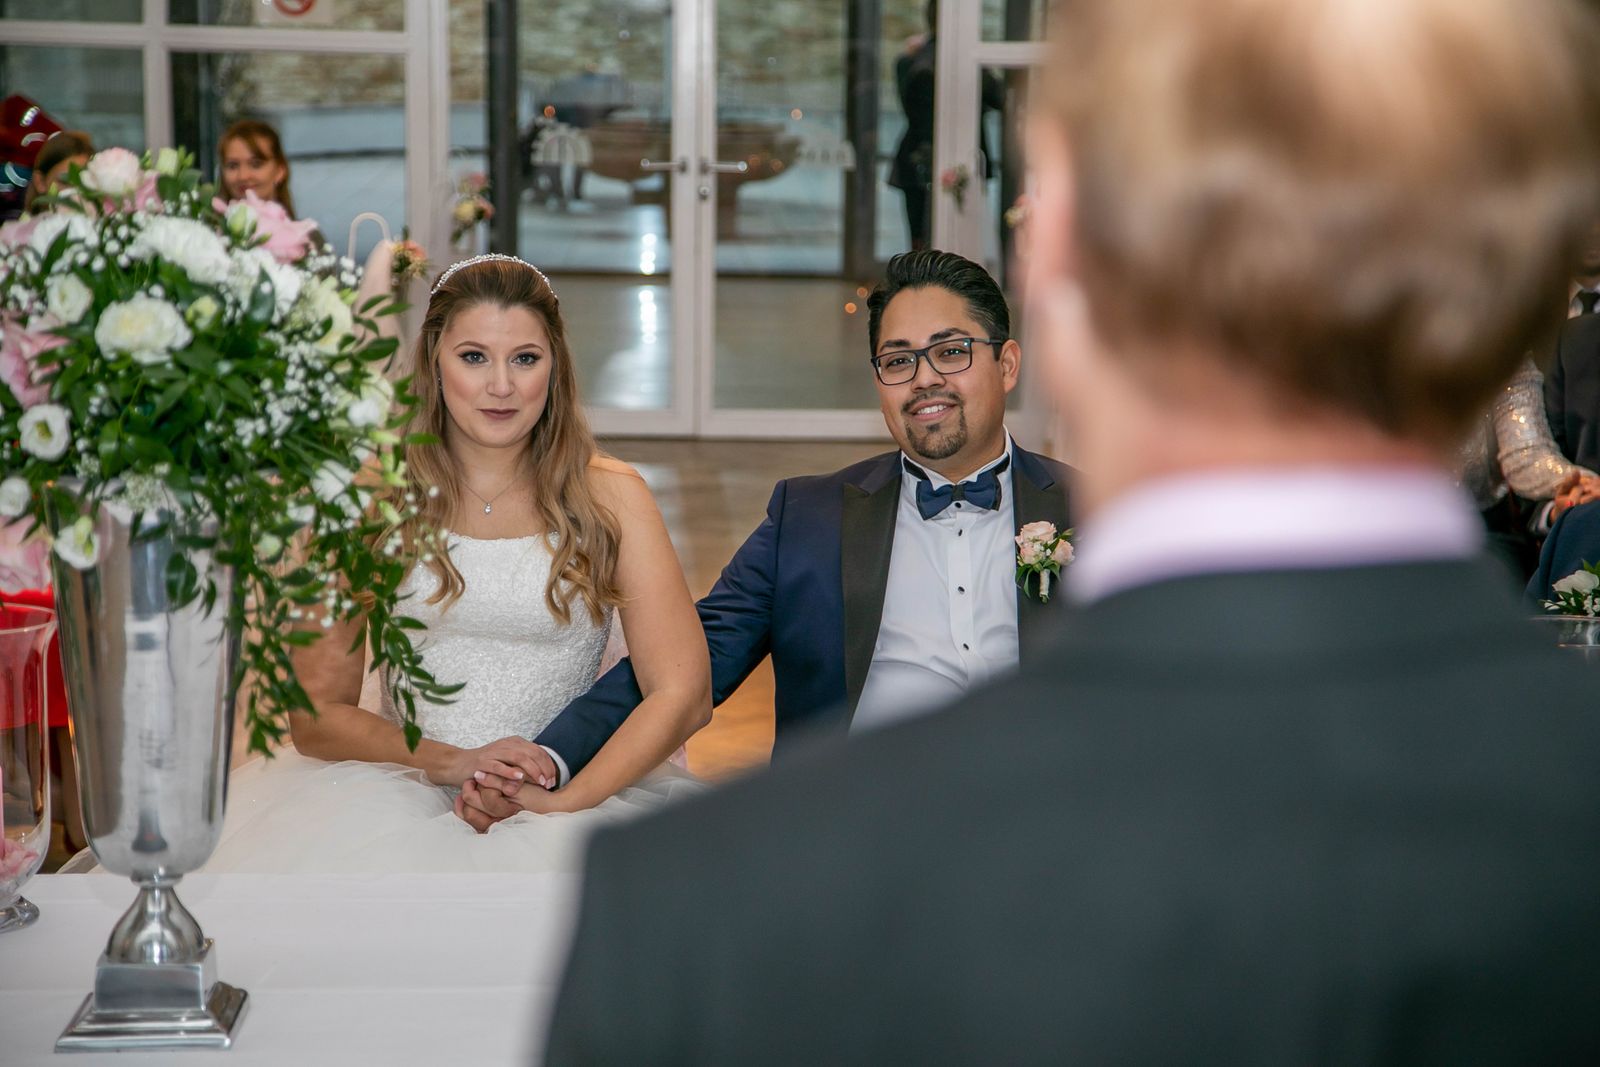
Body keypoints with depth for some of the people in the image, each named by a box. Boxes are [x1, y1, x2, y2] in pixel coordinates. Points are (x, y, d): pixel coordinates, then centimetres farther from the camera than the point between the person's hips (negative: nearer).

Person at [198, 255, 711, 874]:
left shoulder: (608, 496, 2)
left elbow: (683, 693, -7)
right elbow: (315, 714, 2)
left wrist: (559, 804, -20)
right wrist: (451, 762, -15)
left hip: (578, 800, 0)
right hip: (399, 792, 1)